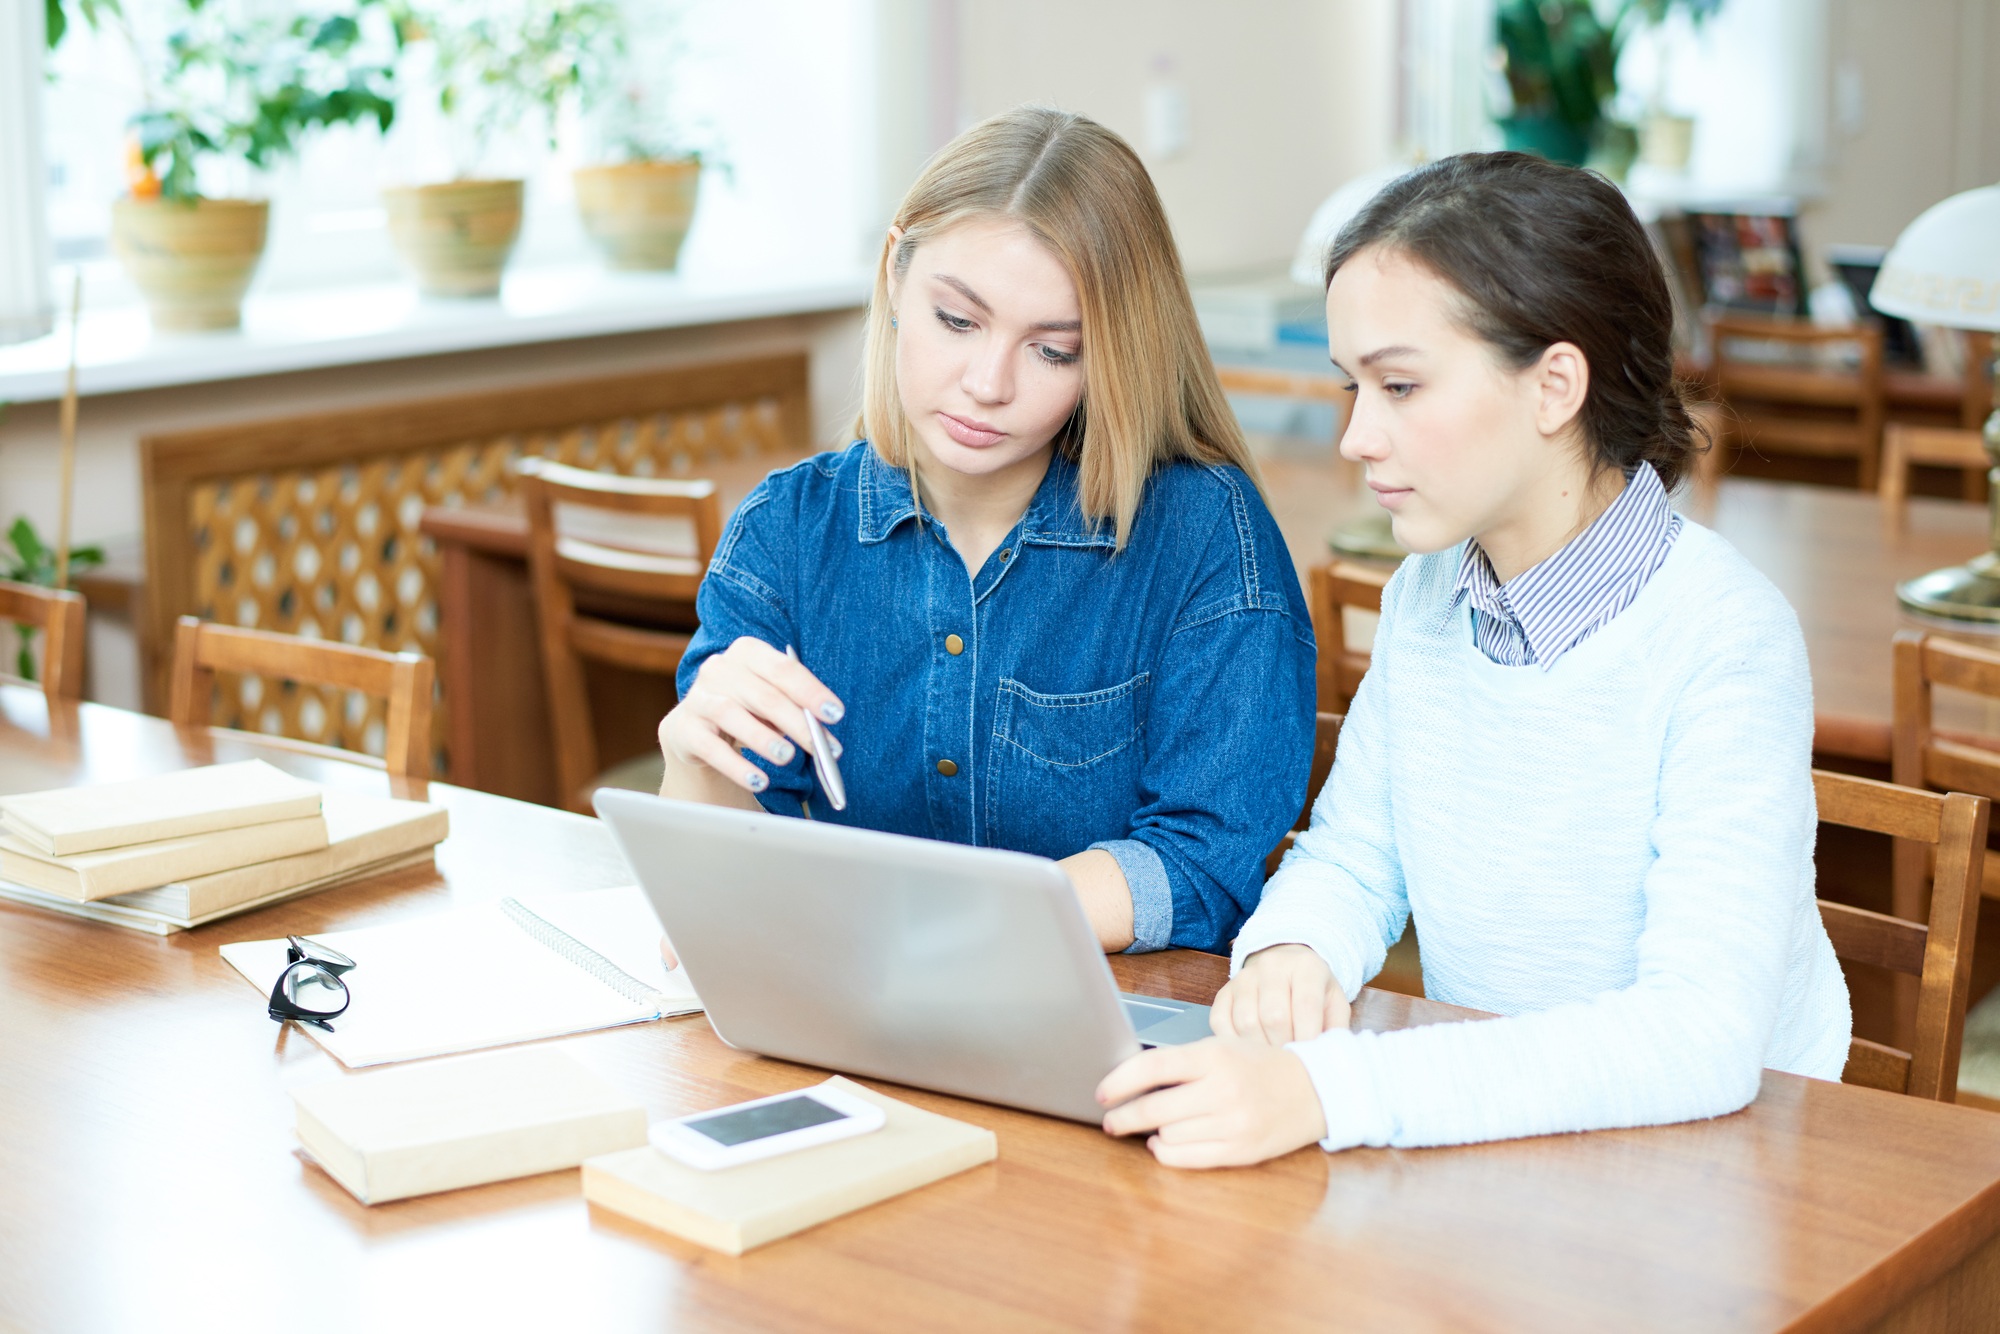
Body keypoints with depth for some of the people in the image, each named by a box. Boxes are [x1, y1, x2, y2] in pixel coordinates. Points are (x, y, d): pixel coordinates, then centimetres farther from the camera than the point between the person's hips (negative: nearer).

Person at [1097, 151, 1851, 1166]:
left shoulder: (1725, 641, -18)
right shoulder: (1424, 598, 3)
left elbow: (1704, 1032, -28)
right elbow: (1352, 860, 15)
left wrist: (1321, 1091, -38)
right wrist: (1288, 951, -11)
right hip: (1477, 1144, 5)